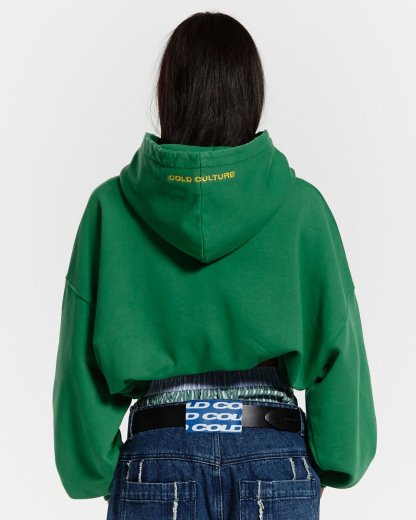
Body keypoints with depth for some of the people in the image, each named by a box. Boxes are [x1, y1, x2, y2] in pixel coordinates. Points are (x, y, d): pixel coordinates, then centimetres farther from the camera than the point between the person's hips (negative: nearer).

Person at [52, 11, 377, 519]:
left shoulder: (111, 208, -5)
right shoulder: (300, 206, -6)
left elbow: (83, 360, -2)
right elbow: (336, 345, -3)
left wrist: (95, 472, 9)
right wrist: (335, 460, 10)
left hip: (157, 464, 1)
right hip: (276, 467, 0)